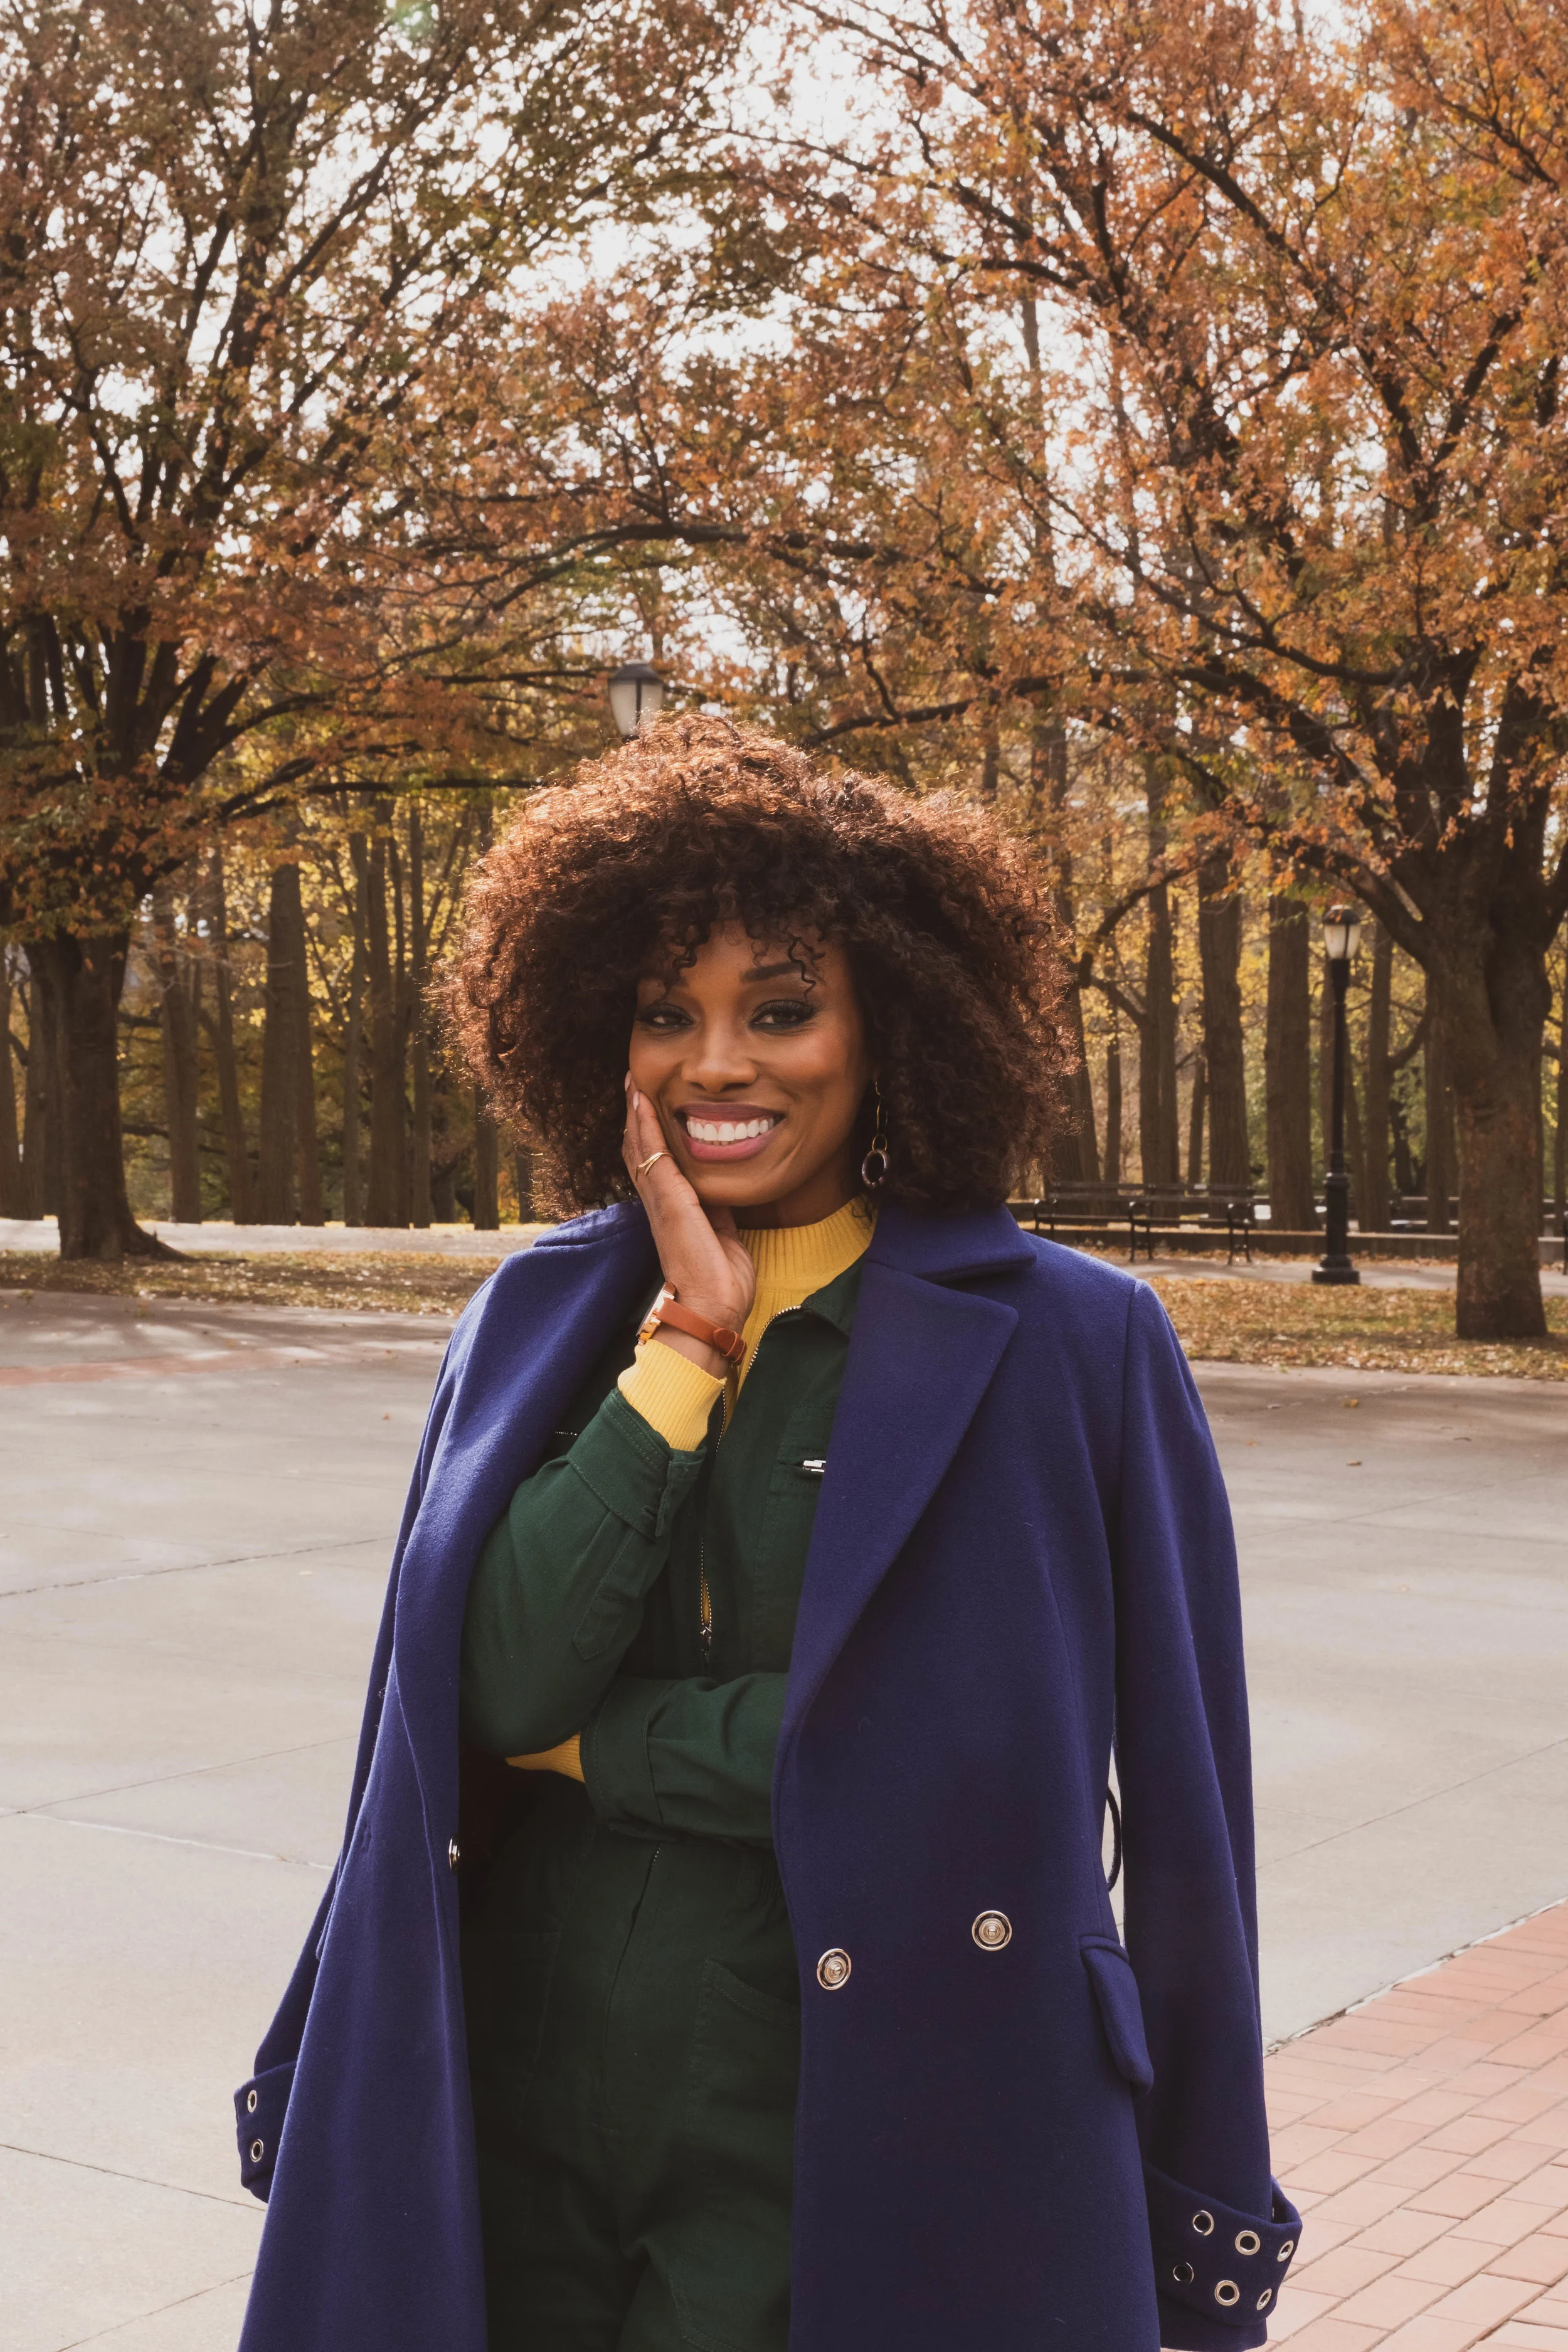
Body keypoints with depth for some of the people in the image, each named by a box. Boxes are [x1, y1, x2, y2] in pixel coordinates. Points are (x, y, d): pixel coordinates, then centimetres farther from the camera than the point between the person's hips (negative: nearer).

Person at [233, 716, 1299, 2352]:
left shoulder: (1065, 1346, -9)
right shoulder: (542, 1318, 2)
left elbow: (952, 1738, -16)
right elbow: (502, 1676, -10)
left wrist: (590, 1742, -9)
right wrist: (684, 1346, -14)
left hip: (845, 2132, -3)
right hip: (524, 2082, 4)